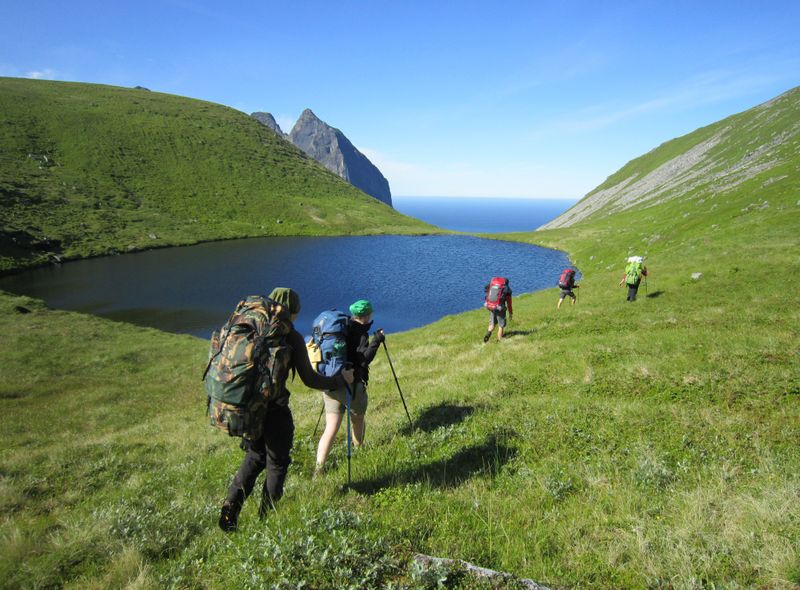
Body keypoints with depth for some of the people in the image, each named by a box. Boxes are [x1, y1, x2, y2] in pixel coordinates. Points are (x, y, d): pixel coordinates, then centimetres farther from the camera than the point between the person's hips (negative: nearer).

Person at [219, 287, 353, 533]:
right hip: (275, 408, -5)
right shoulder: (292, 337, -10)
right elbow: (309, 379, -9)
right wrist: (341, 379, 4)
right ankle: (267, 518, 23)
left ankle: (231, 505, 11)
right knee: (277, 463, 15)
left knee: (254, 457, 24)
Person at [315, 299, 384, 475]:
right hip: (351, 385, -5)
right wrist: (377, 340, -16)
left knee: (331, 428, 2)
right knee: (357, 419, 22)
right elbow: (363, 360, -21)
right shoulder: (359, 333, -11)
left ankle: (318, 468, -7)